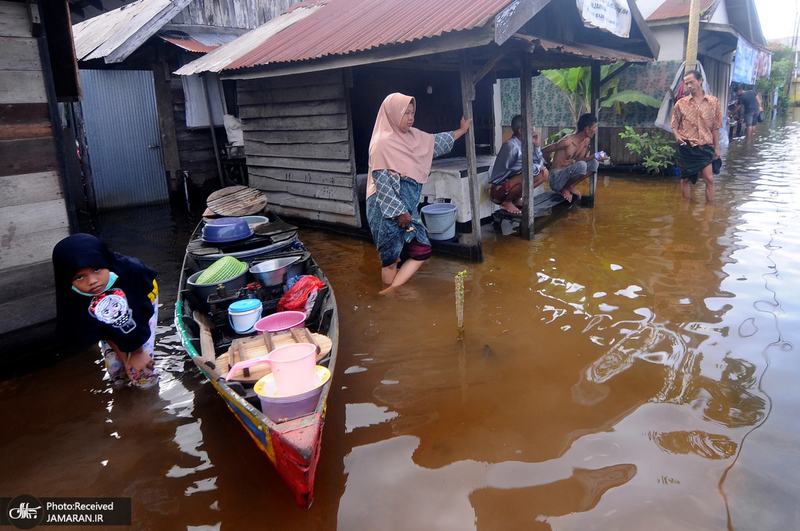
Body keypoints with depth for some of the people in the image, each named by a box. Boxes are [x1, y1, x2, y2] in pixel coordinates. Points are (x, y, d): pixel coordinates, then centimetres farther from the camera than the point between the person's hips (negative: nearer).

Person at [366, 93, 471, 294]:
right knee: (391, 258, 0)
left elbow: (436, 141, 26)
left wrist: (462, 130, 34)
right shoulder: (383, 143, -15)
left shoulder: (412, 136, 9)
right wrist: (399, 211, -16)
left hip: (406, 207, 9)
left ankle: (391, 291, 12)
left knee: (422, 251, 7)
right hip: (387, 210, -9)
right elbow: (382, 182, -17)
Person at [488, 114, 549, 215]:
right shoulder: (511, 145, -22)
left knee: (544, 173, 3)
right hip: (497, 189, -9)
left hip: (510, 183, 9)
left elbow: (539, 163, 6)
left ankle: (516, 198, 8)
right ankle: (507, 202, -9)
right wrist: (538, 167, -8)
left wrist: (536, 145, -6)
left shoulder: (523, 144, 4)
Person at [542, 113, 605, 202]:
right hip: (556, 179, -8)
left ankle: (571, 186, 5)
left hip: (568, 173, 8)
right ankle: (564, 189, -7)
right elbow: (544, 151, -16)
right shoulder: (568, 141, -22)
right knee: (581, 165, -31)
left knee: (594, 163, 1)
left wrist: (594, 157, -11)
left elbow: (578, 160, 6)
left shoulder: (586, 140, 4)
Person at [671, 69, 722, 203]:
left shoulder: (714, 102, 3)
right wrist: (677, 135, -14)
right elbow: (674, 125, 8)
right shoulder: (681, 103, 1)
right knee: (685, 179, 7)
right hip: (686, 146, 0)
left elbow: (715, 127, 6)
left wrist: (716, 147, 5)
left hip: (705, 147, 0)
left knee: (709, 178, -6)